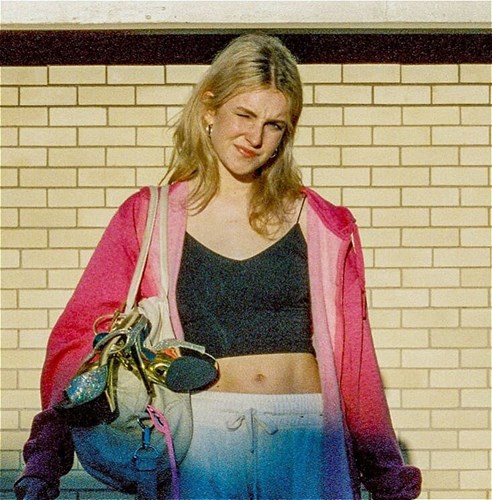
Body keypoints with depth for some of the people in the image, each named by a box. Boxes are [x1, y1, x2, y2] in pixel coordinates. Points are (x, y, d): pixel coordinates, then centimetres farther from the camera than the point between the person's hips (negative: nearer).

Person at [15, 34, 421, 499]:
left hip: (309, 445, 1)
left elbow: (354, 358, 11)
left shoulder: (323, 227, 8)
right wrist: (49, 451, -13)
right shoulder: (148, 217, 5)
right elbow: (77, 337, -2)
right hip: (203, 444, -1)